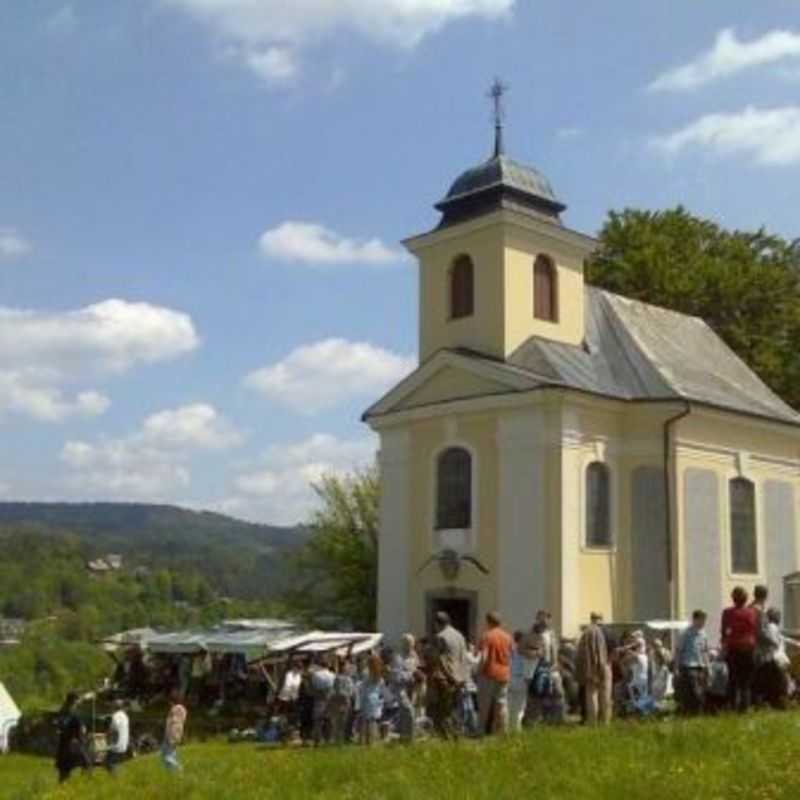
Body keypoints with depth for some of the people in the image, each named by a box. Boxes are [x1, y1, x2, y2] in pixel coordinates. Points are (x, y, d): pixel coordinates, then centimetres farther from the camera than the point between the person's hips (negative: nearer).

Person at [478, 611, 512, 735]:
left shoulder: (487, 636, -10)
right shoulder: (507, 637, 6)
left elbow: (484, 657, -16)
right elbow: (510, 656, 10)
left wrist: (480, 671, -6)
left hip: (489, 673, -4)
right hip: (504, 674, 4)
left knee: (485, 704, 4)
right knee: (502, 703, 8)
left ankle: (485, 730, 7)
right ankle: (502, 730, 8)